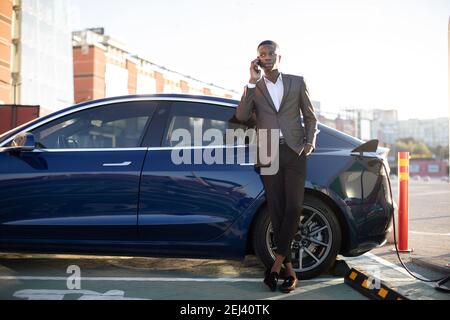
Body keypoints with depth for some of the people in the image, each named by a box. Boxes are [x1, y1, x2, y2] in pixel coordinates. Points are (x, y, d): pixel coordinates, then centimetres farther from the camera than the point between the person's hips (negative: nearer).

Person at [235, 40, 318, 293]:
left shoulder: (297, 82, 10)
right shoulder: (254, 87, 10)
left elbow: (310, 116, 14)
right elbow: (241, 116, -6)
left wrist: (310, 141, -2)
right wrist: (253, 82, -9)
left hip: (294, 151, 0)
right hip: (268, 154, 1)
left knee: (293, 208, -12)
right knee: (277, 211, 0)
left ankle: (277, 264, -4)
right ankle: (289, 268, 6)